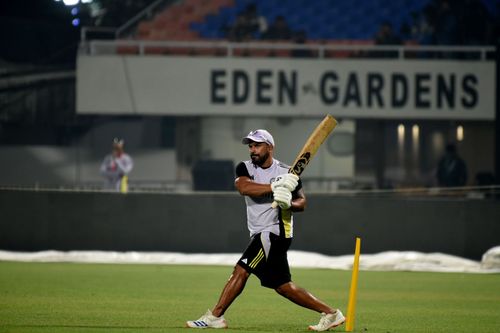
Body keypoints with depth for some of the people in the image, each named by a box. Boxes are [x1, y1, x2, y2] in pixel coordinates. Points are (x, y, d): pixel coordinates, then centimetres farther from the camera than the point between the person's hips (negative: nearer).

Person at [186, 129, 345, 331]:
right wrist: (275, 187, -26)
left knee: (241, 270, -16)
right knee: (283, 286, 6)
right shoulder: (245, 168, 7)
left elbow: (301, 202, 2)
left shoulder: (286, 173, -3)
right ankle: (330, 313, 11)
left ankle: (214, 316, -14)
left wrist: (289, 203, -22)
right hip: (261, 235, 6)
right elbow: (243, 187, -15)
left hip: (275, 231, -6)